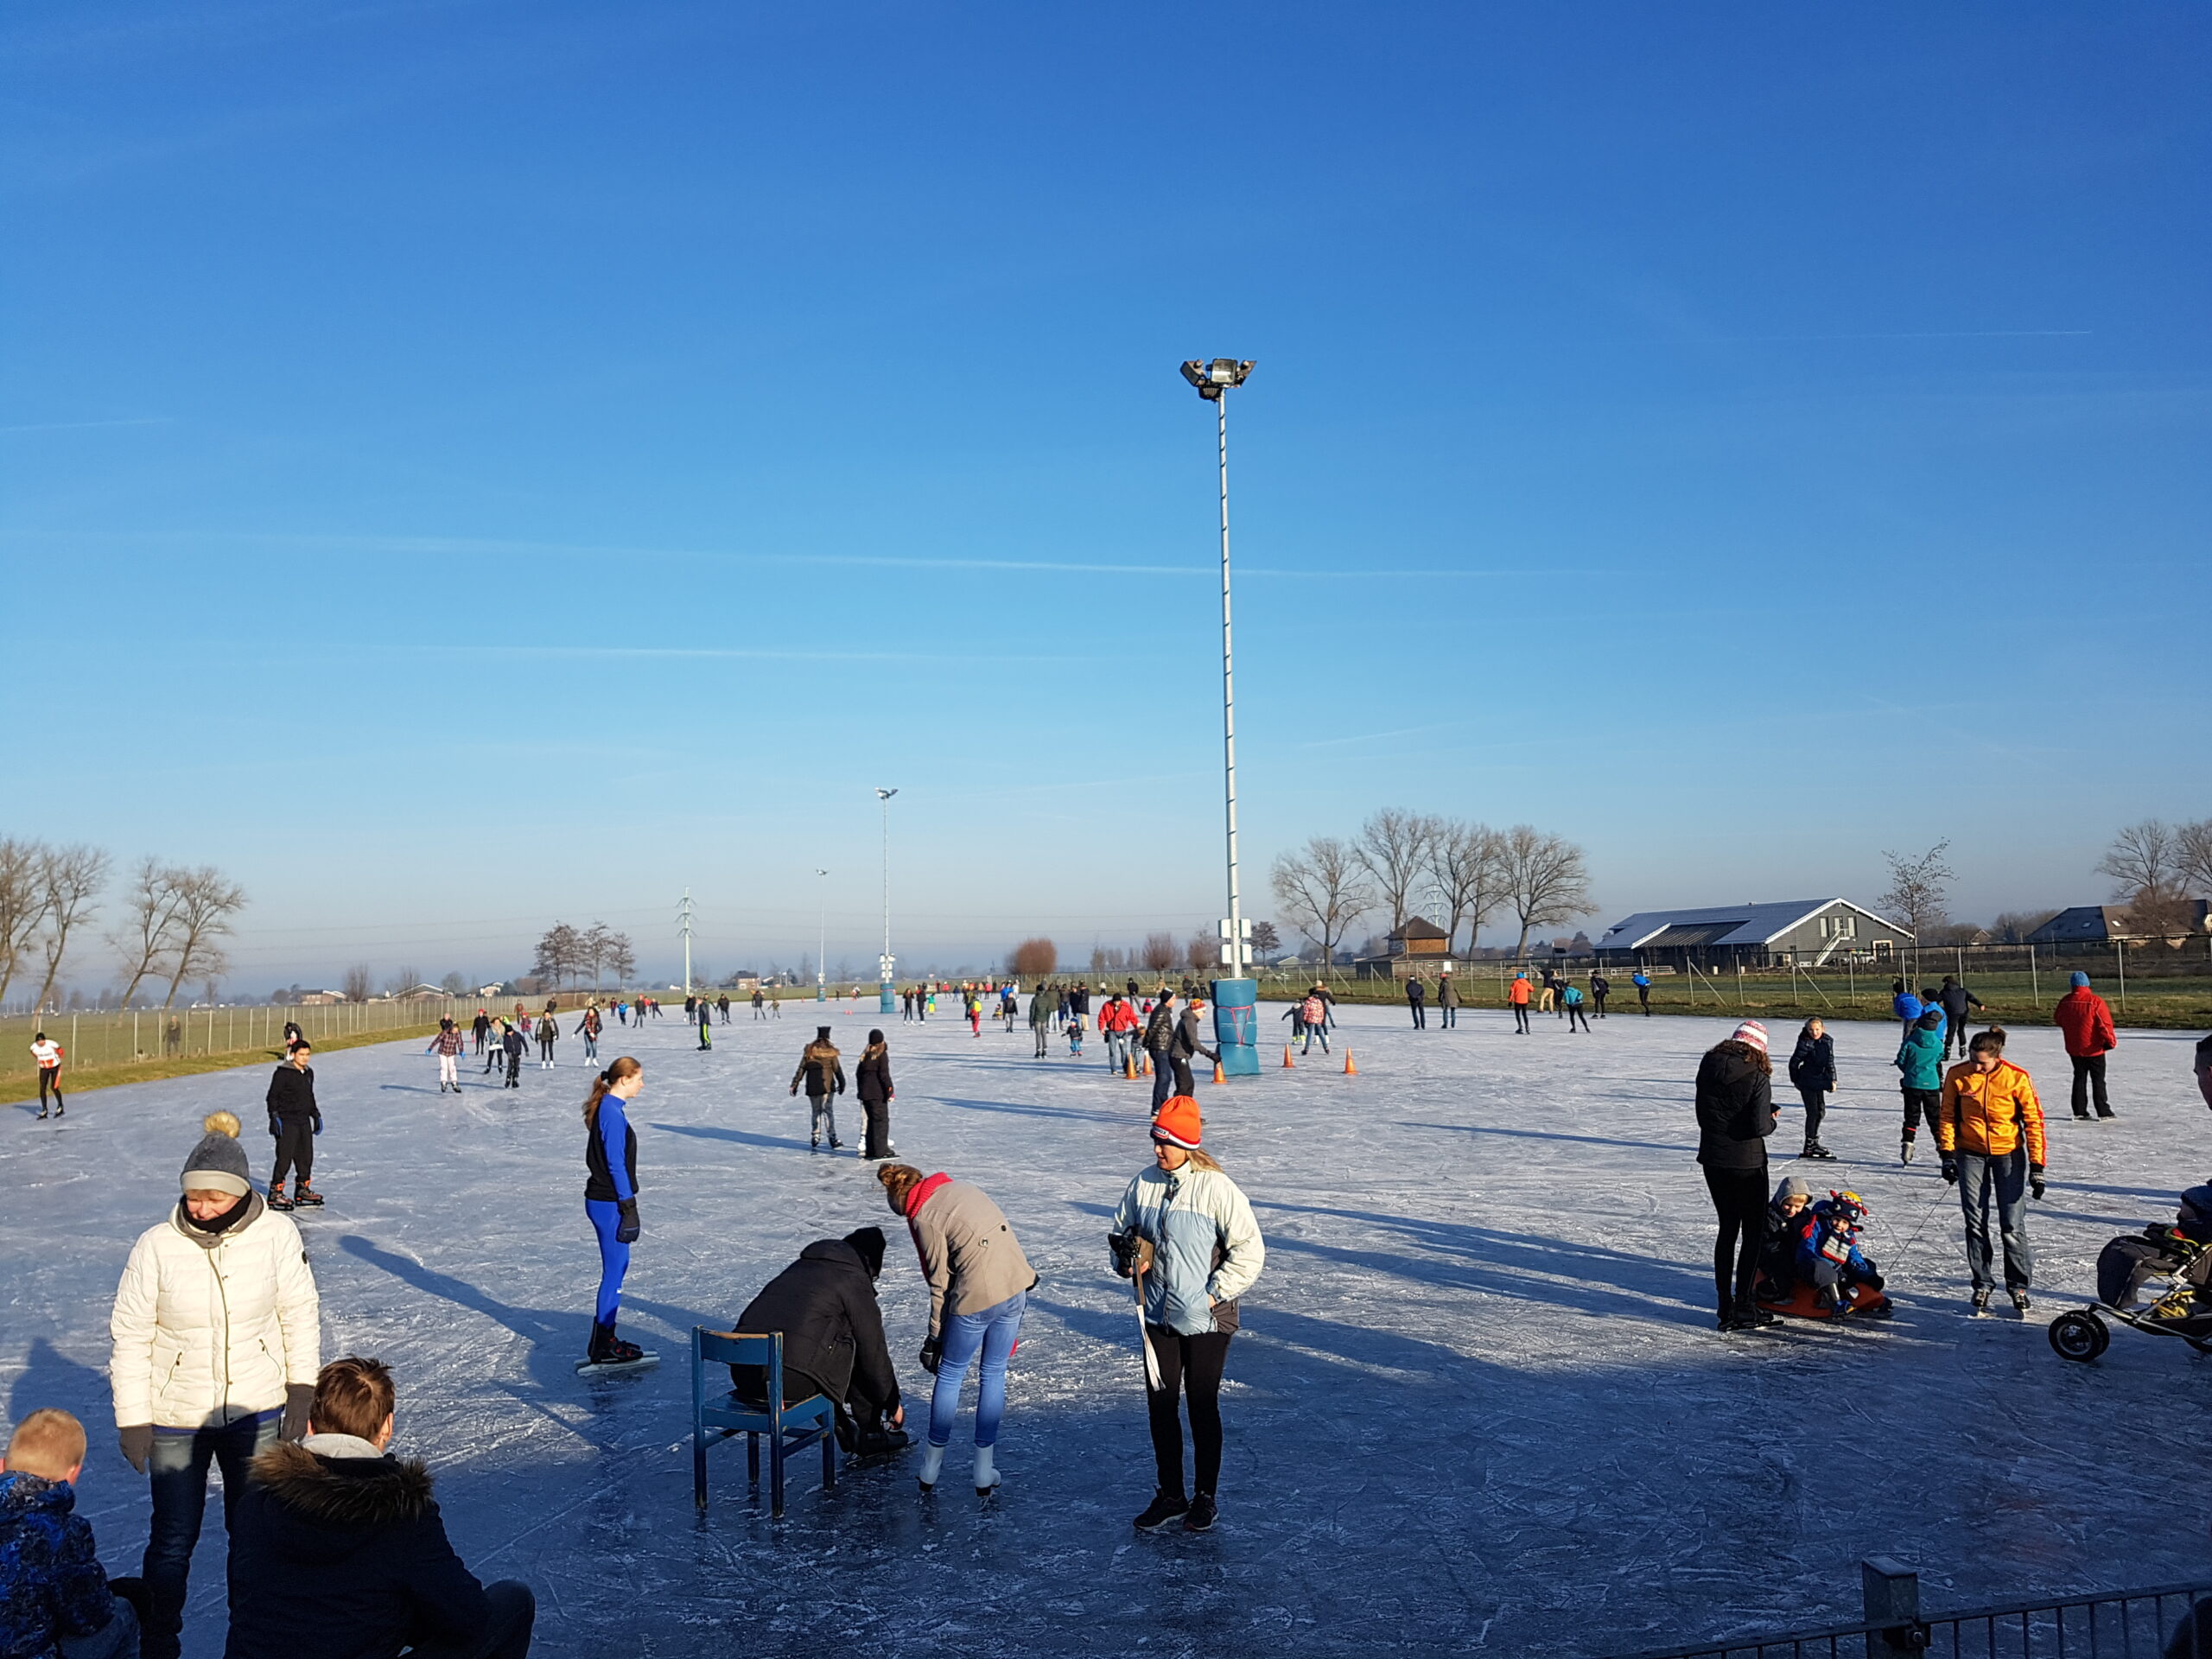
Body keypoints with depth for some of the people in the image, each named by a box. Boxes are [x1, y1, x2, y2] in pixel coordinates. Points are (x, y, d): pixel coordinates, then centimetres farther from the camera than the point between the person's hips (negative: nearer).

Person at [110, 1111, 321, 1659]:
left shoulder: (276, 1233, -15)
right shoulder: (156, 1246, -17)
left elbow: (300, 1312, -2)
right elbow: (130, 1337, -7)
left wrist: (301, 1390, -2)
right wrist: (133, 1420, -5)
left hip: (257, 1410, 1)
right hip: (175, 1417, -1)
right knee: (172, 1540, 10)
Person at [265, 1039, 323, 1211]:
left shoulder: (308, 1073, 12)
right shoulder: (283, 1073, -11)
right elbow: (272, 1097, -10)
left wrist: (316, 1115, 23)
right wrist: (274, 1117, -16)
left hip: (304, 1121, 8)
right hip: (286, 1122, -7)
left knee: (306, 1157, 10)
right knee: (285, 1158, -8)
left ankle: (302, 1190, 21)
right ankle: (275, 1192, 0)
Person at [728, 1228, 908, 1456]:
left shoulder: (800, 1267, 27)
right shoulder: (855, 1280, 6)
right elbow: (873, 1351, 9)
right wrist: (893, 1403, 23)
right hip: (792, 1382, -7)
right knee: (859, 1349, 16)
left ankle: (847, 1434, 33)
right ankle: (871, 1434, 21)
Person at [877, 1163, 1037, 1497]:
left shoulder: (924, 1219, -6)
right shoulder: (963, 1188, 12)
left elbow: (941, 1284, -4)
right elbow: (1002, 1228, 14)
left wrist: (935, 1335, 5)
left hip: (976, 1298, -6)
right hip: (1015, 1286, 6)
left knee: (949, 1376, 13)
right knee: (993, 1376, 17)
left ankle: (931, 1469, 24)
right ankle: (985, 1472, 22)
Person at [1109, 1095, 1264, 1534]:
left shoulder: (1217, 1189, -16)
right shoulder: (1143, 1183, 0)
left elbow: (1249, 1251, -13)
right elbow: (1120, 1231, 16)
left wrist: (1215, 1294, -14)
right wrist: (1126, 1258, -4)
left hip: (1206, 1320, -5)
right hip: (1158, 1316, 5)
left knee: (1202, 1408, 7)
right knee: (1160, 1406, 11)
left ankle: (1205, 1497, 25)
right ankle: (1168, 1494, 27)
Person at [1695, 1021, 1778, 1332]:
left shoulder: (1708, 1068, 1)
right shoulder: (1757, 1077, -15)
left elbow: (1703, 1114, 5)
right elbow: (1759, 1126, -21)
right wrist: (1771, 1120, 3)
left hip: (1713, 1160, 5)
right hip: (1746, 1163, -5)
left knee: (1727, 1229, 17)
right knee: (1753, 1232, 8)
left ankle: (1725, 1305, 19)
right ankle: (1743, 1305, 6)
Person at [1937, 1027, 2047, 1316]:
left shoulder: (2017, 1078, -14)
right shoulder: (1957, 1075, -9)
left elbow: (2034, 1121, -7)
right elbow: (1947, 1116, 2)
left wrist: (2036, 1167, -9)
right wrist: (1948, 1154, -4)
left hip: (2009, 1154, -2)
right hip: (1971, 1154, 2)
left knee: (2012, 1225, -1)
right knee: (1975, 1224, 5)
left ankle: (2018, 1285, 16)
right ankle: (1982, 1284, 17)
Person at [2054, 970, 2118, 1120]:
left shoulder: (2065, 1002, -2)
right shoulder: (2096, 1002, -16)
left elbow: (2058, 1020, 14)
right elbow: (2105, 1024, -17)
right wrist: (2111, 1041, -6)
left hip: (2074, 1049, 4)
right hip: (2094, 1049, -4)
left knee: (2079, 1078, 13)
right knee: (2098, 1080, 4)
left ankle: (2079, 1111, 13)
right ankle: (2103, 1112, 4)